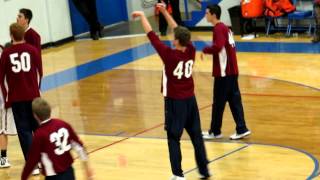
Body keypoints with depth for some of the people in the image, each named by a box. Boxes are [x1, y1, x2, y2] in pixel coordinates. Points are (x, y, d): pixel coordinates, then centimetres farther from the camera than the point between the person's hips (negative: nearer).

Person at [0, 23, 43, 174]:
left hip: (16, 97, -1)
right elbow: (39, 72, 5)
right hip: (33, 95, 1)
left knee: (24, 130, 3)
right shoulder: (32, 50, -3)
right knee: (38, 127, 16)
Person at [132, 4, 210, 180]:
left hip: (175, 102, -5)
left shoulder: (169, 55, -19)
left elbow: (151, 35, -12)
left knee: (173, 138, 3)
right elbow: (179, 31, 8)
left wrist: (142, 16, 0)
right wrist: (165, 12, 12)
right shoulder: (191, 51, -5)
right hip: (190, 100, 5)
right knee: (196, 136, 12)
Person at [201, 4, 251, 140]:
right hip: (231, 70, 9)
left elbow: (218, 47, -29)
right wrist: (210, 50, 12)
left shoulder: (218, 29, -15)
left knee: (218, 103, 1)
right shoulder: (224, 27, 15)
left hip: (223, 72, -9)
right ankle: (241, 129, 8)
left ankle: (215, 131, 11)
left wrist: (205, 50, -13)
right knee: (234, 100, 9)